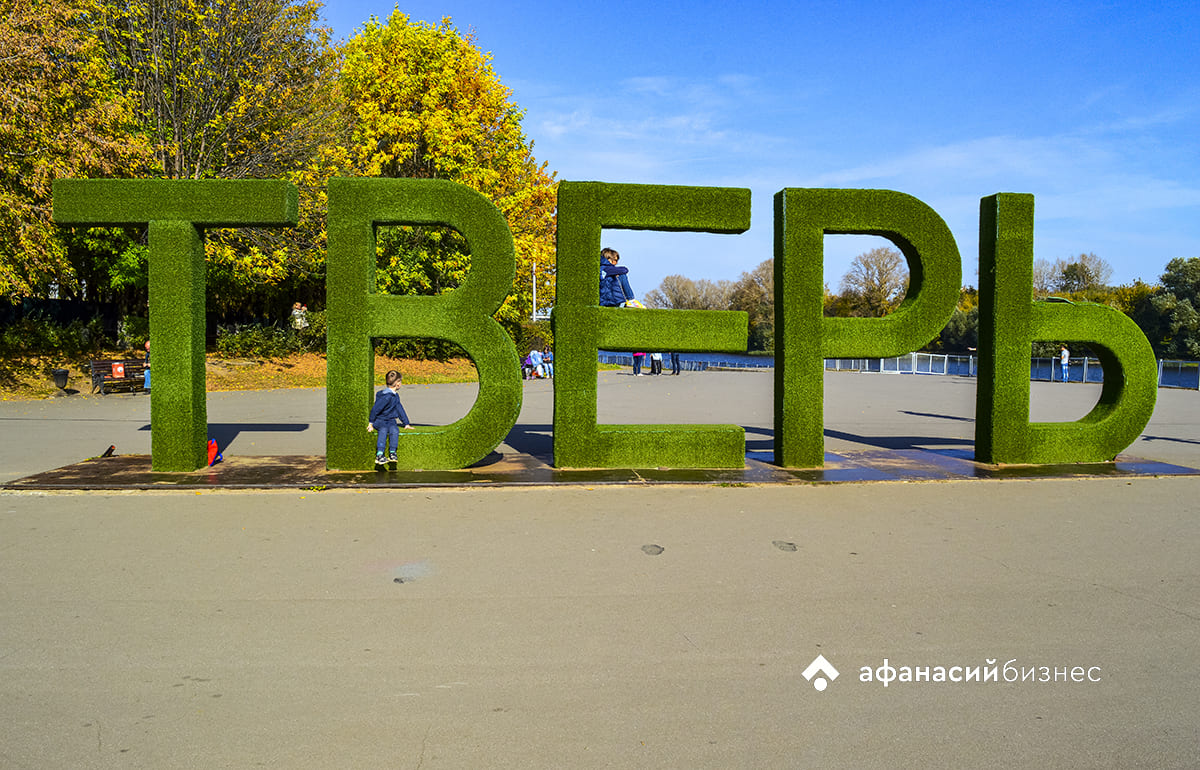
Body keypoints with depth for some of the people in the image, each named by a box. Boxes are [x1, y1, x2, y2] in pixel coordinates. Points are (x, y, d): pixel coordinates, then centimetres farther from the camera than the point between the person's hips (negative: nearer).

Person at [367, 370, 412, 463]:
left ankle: (392, 453, -31)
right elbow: (375, 409, -16)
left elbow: (400, 409, 19)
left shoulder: (396, 396, 12)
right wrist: (371, 423, -12)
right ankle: (379, 455, -45)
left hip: (390, 420, 6)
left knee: (394, 430, -28)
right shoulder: (386, 396, -17)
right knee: (383, 430, -37)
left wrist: (406, 423, 16)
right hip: (379, 420, -6)